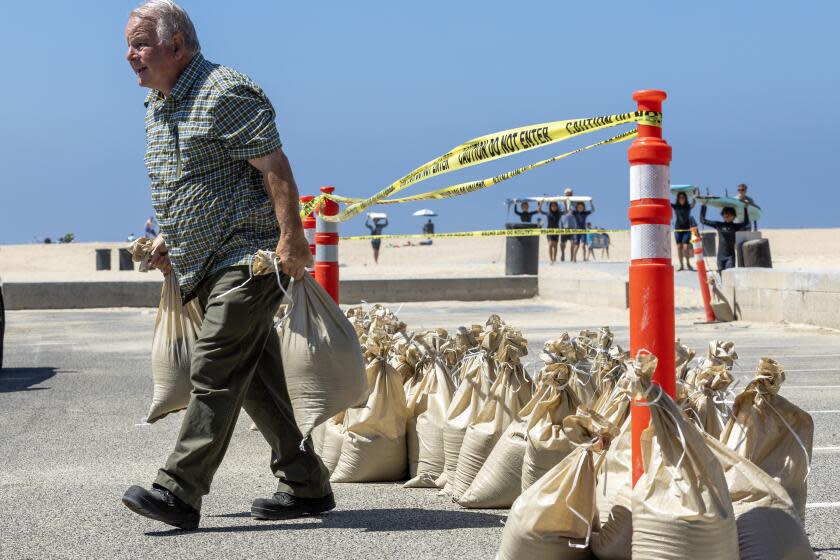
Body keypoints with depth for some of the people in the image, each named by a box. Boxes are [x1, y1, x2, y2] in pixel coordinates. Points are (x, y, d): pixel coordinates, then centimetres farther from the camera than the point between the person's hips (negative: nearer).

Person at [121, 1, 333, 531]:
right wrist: (169, 237, 17)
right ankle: (307, 486, 17)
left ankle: (178, 492, -15)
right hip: (205, 265, 10)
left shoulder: (225, 92, -12)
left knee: (215, 371, -13)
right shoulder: (157, 105, 17)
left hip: (249, 256, -10)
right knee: (259, 377, 10)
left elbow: (275, 167, -17)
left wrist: (291, 239, -24)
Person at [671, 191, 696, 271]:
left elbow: (693, 204, -20)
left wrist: (694, 199, -39)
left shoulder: (688, 207, 1)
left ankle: (688, 263, 10)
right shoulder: (675, 206, 3)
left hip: (687, 229, -1)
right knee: (679, 247, 0)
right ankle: (681, 265, 5)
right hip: (678, 229, 1)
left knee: (686, 247, -9)